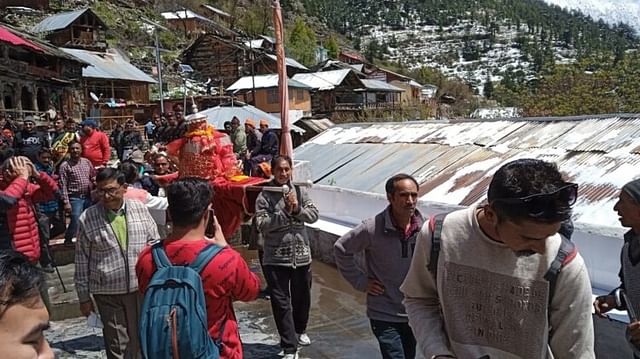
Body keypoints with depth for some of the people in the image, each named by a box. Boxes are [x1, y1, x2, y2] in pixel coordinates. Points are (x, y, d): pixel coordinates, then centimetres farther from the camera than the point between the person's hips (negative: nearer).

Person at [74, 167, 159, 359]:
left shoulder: (140, 209, 0)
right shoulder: (87, 218, -4)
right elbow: (82, 260, 1)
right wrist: (84, 297, 4)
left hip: (142, 287, 2)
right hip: (108, 292, -2)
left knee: (139, 341, 15)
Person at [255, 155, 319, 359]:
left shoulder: (299, 192, 4)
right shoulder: (265, 196, -6)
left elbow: (313, 215, -1)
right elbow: (261, 224, -14)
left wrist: (298, 209, -19)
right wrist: (285, 212, -21)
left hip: (301, 255, 3)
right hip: (276, 258, -3)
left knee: (302, 297, 18)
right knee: (281, 303, 0)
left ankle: (300, 330, 45)